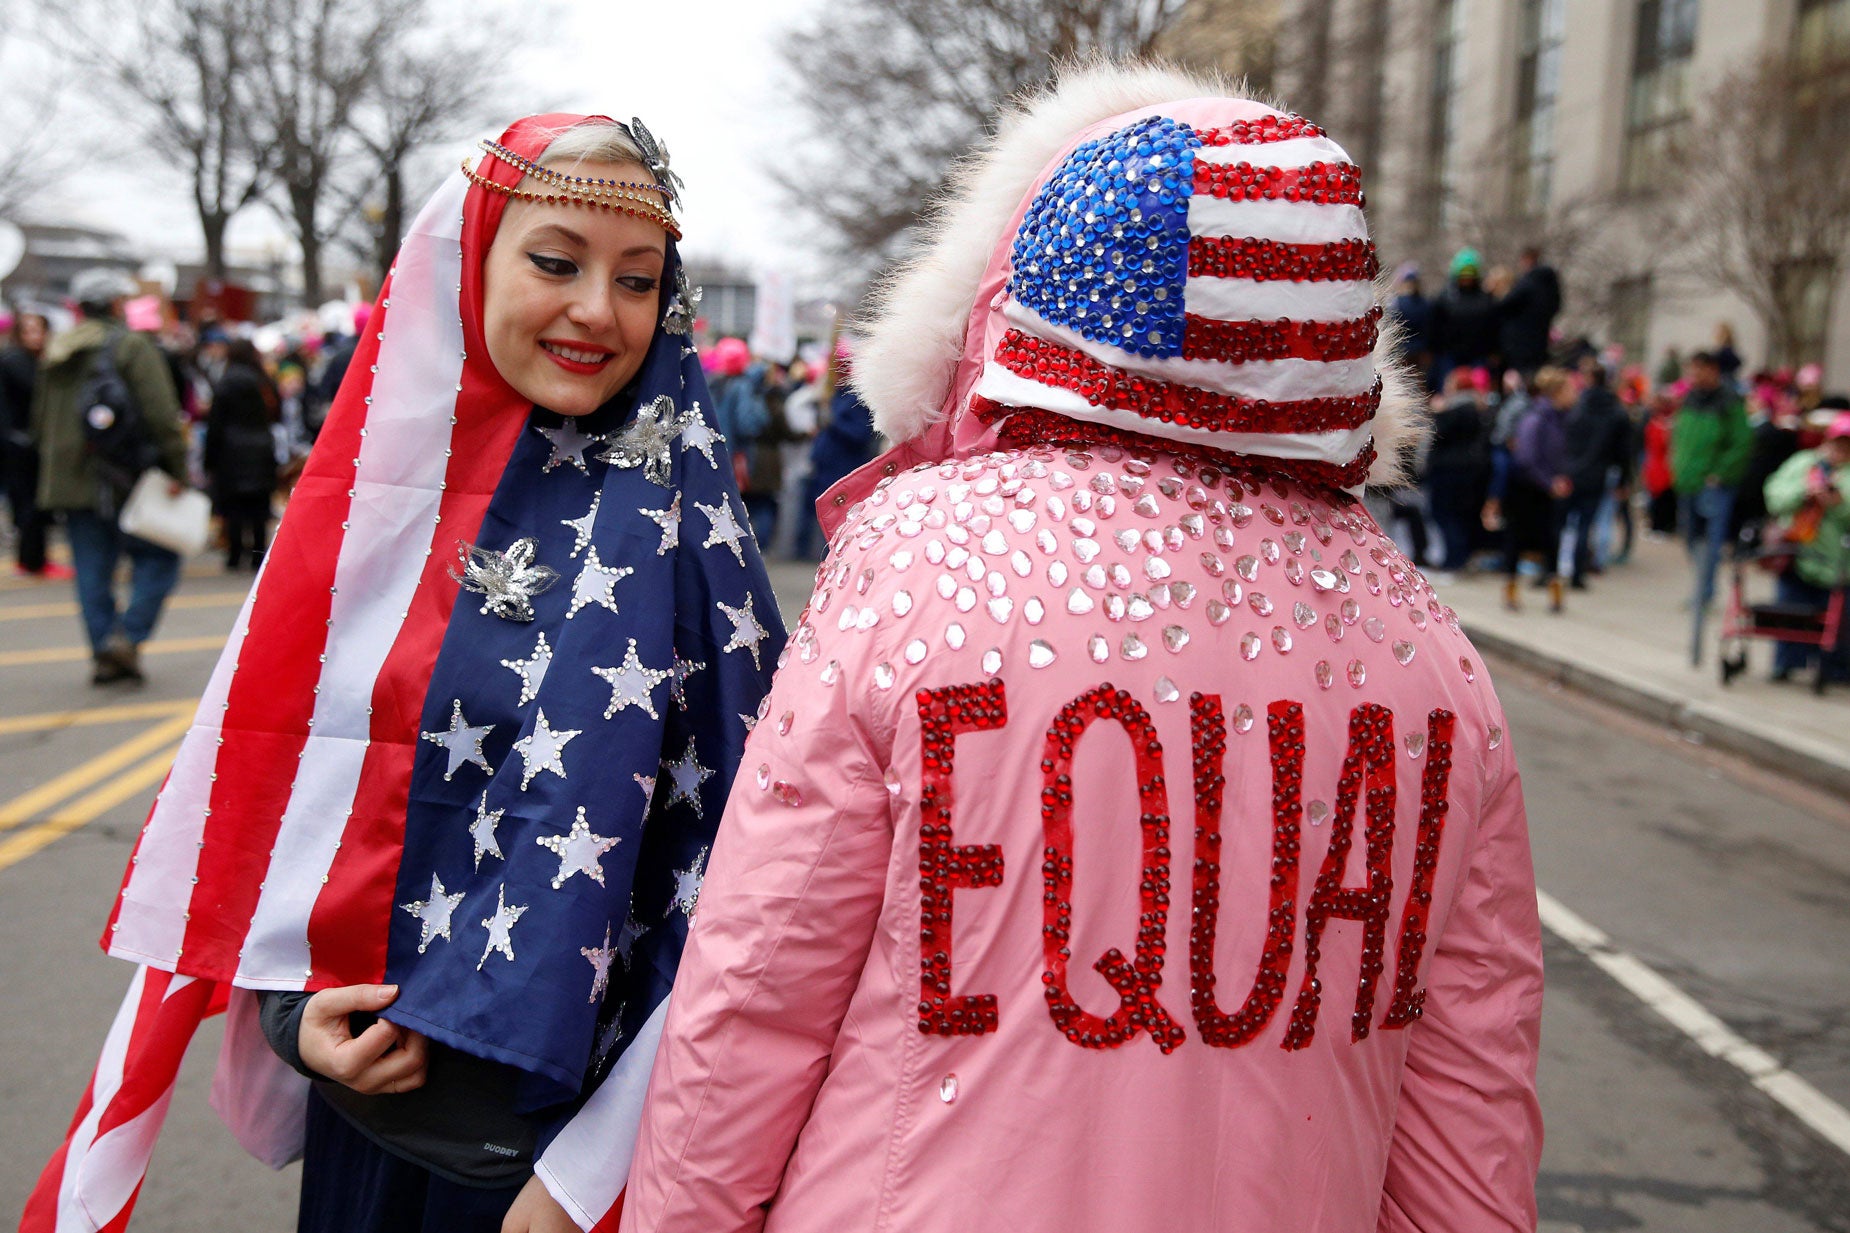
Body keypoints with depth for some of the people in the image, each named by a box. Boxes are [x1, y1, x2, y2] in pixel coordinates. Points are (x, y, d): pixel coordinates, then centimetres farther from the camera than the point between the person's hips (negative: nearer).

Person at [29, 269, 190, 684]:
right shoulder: (133, 347, -6)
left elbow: (41, 421, 22)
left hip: (71, 482, 6)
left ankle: (103, 655, 8)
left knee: (93, 570, 8)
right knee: (158, 558, 2)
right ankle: (128, 636, -13)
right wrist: (177, 469, -11)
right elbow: (162, 415, -14)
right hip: (127, 481, -6)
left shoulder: (55, 355, 16)